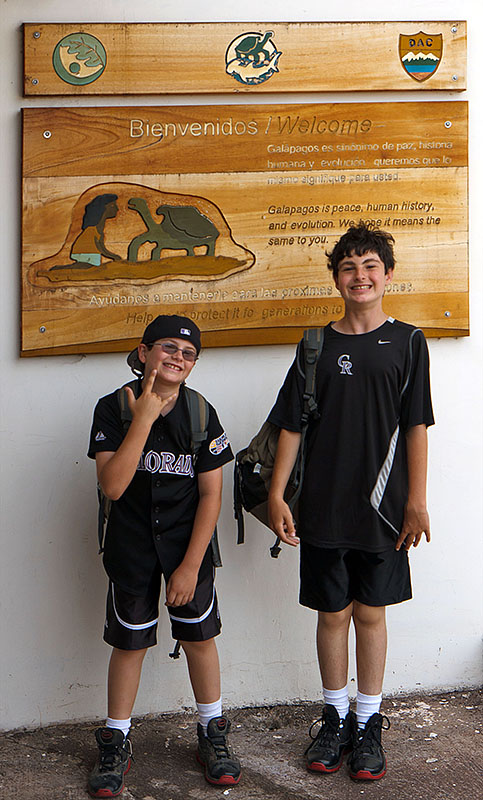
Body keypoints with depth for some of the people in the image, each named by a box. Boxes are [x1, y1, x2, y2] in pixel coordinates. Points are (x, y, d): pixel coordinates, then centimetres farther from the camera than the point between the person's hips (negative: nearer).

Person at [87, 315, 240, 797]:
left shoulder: (201, 414, -6)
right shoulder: (114, 408, -11)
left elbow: (210, 494, -5)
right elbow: (112, 486, -22)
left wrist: (190, 565, -10)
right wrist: (144, 418, -26)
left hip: (188, 543, 1)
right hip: (131, 546, -1)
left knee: (200, 637, 5)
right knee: (129, 642, 6)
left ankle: (212, 734, 25)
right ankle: (116, 744, 22)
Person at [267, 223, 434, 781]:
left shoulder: (406, 342, 1)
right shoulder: (317, 346, 4)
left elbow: (416, 426, -1)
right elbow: (291, 425, 4)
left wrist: (416, 501, -4)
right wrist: (276, 494, -1)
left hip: (382, 507, -1)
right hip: (323, 508, 1)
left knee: (370, 613, 8)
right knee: (332, 613, 9)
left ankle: (369, 724, 21)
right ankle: (335, 718, 25)